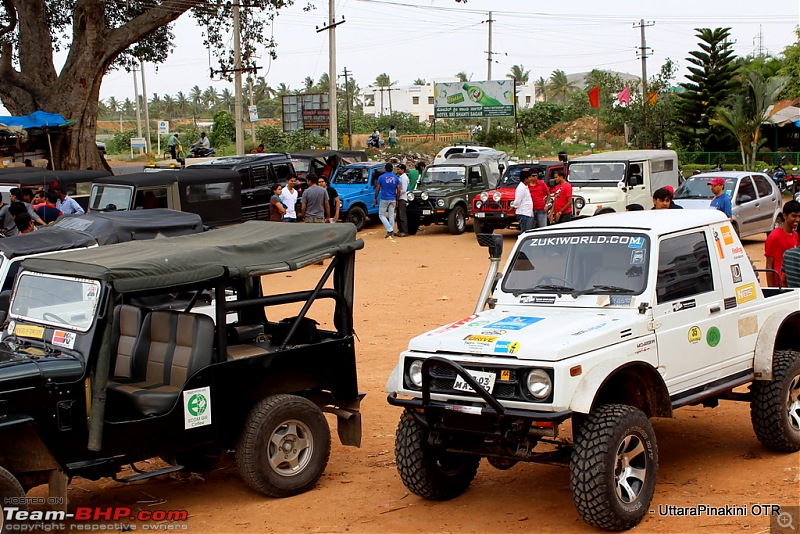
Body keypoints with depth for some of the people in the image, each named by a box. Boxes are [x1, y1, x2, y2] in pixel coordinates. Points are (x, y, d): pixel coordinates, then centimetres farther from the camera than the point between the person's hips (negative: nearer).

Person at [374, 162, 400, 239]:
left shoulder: (381, 177, -6)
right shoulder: (396, 178, 3)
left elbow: (377, 189, -4)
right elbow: (398, 190, 1)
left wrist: (375, 198, 6)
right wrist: (397, 200, 9)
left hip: (384, 199, -4)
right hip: (393, 200, 4)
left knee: (381, 215, 5)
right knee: (391, 216, 10)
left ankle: (390, 230, -11)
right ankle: (391, 232, 10)